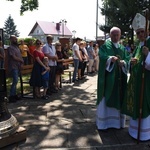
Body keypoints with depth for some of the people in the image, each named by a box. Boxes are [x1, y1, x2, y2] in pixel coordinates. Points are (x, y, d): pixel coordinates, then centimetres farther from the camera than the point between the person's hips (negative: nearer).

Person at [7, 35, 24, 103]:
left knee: (15, 81, 11)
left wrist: (21, 62, -2)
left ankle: (14, 94, 19)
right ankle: (11, 97, -3)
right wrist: (21, 60, -2)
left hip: (18, 67, 8)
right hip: (13, 67, -8)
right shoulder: (10, 47, -11)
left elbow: (19, 56, 16)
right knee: (15, 81, -10)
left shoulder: (16, 47, 16)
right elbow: (14, 57, -16)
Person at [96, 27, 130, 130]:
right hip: (108, 77, -4)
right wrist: (110, 58, -37)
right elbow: (102, 57, -17)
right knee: (106, 99, 0)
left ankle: (117, 121, 24)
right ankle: (104, 122, 12)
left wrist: (123, 62, -17)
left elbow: (127, 59, 6)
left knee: (119, 99, 10)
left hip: (119, 78, 5)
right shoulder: (105, 46, 0)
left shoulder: (123, 48, 16)